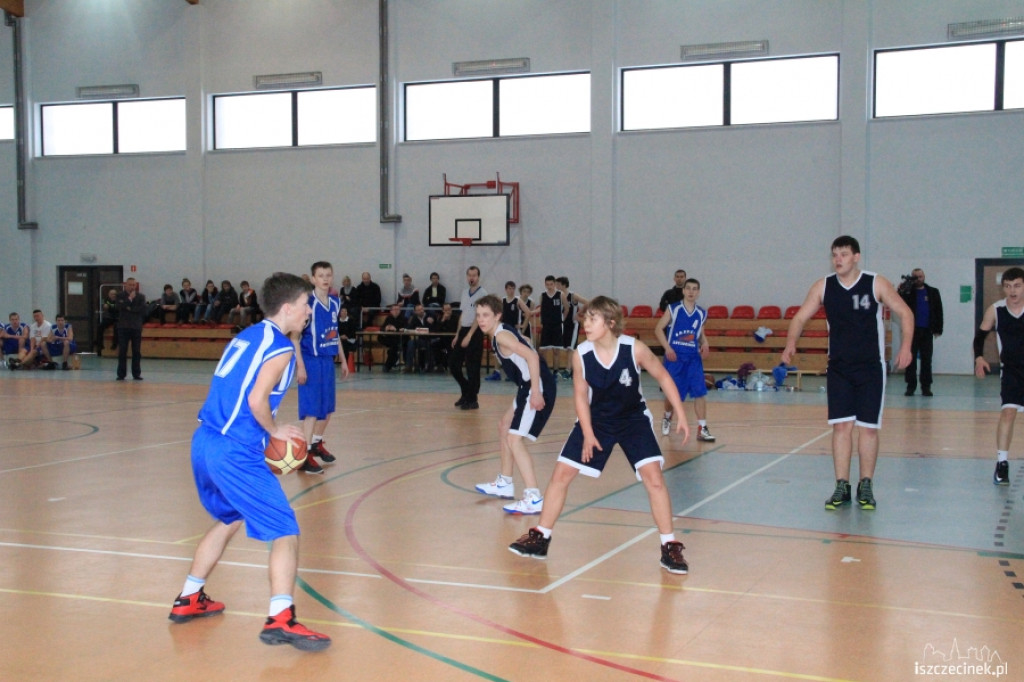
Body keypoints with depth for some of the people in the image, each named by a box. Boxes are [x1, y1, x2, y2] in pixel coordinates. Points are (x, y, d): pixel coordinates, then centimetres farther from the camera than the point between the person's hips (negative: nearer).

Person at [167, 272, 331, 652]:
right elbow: (257, 399, -21)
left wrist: (266, 431, 15)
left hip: (204, 442, 9)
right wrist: (275, 430, -3)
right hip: (235, 453, -9)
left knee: (229, 520, 29)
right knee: (286, 532, -5)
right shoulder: (280, 347, -8)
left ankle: (189, 600, 37)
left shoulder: (247, 336, 17)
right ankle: (280, 620, -16)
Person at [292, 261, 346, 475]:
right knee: (312, 410, -8)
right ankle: (304, 455, -1)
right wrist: (300, 365, -19)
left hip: (328, 361, 7)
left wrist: (342, 360, 18)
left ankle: (317, 444, 36)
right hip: (311, 361, -7)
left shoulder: (335, 302, 6)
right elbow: (294, 336, -15)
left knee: (328, 408, 17)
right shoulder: (308, 304, -16)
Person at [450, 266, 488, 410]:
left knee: (472, 368, -3)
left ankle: (472, 400, 6)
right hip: (463, 331, 7)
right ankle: (466, 392, 23)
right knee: (453, 363, 6)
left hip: (475, 333, -7)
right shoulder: (465, 292, 13)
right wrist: (458, 335, 16)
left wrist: (469, 336, -21)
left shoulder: (482, 293, -9)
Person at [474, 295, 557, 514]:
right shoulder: (502, 333, 13)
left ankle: (533, 498, -18)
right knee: (504, 427, 25)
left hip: (538, 387, -11)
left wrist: (536, 392, -28)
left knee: (514, 439, -15)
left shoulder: (501, 335, -15)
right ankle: (504, 484, 37)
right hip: (529, 387, 11)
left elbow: (532, 356, -25)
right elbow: (524, 344, 25)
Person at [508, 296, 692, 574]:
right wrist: (588, 435, -12)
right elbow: (580, 395, -6)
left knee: (654, 478, -16)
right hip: (596, 420, 2)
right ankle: (540, 538, 14)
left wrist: (681, 416, -11)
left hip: (634, 420, -2)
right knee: (561, 473, -1)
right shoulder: (581, 355, -19)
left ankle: (670, 547, -1)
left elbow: (663, 378, -9)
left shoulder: (635, 348, -24)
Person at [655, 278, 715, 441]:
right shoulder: (673, 309, -2)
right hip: (674, 356, -2)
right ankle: (667, 418, 36)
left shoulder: (701, 313, 8)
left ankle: (702, 429, -8)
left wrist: (704, 343, -1)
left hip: (693, 357, 2)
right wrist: (667, 347, -15)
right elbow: (658, 329, -2)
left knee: (700, 392, -11)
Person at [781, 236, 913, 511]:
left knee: (868, 427, 2)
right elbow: (800, 317, 2)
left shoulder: (876, 284, -6)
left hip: (871, 368, -2)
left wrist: (905, 346, -17)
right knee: (841, 425, -1)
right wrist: (791, 343, -17)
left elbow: (905, 313, -2)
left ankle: (866, 486, 14)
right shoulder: (823, 286, 0)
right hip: (838, 368, 2)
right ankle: (842, 487, 6)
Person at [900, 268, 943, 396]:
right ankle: (911, 386, 6)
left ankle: (926, 387, 7)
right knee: (911, 359, 1)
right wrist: (901, 293, -19)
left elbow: (938, 311, 7)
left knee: (926, 360, 3)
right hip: (912, 330, -1)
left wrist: (938, 329, 0)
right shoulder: (907, 292, 5)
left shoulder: (933, 292, 8)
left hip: (927, 331, 1)